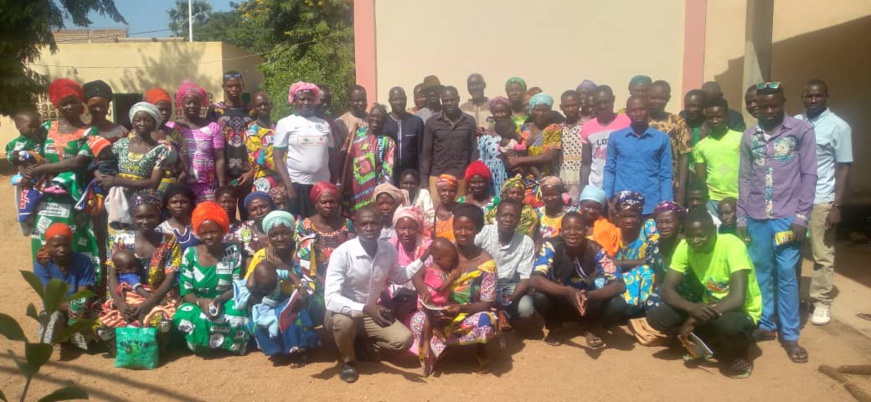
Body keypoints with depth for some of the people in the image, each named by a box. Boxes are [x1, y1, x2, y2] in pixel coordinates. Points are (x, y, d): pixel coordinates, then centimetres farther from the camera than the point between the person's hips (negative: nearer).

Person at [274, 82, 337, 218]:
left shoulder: (324, 124, 13)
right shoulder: (285, 123, 3)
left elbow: (332, 156, 14)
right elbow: (278, 157, -2)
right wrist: (288, 185, -11)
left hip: (323, 183, 3)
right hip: (297, 183, -3)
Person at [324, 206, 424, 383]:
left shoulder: (389, 250, -9)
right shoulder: (342, 253, -26)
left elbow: (399, 277, 11)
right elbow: (331, 298, -33)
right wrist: (365, 309, -46)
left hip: (371, 312, 4)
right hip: (344, 312, -4)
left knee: (404, 339, -16)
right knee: (344, 321, -38)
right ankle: (347, 360, -4)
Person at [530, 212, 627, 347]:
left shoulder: (594, 249, -19)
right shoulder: (551, 246, -22)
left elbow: (619, 284, -25)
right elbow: (534, 280, -35)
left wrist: (589, 295, -44)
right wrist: (568, 291, -49)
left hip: (588, 303, 1)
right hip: (559, 302, 0)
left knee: (618, 305, -28)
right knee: (539, 297, -34)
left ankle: (592, 327, 6)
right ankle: (555, 328, 1)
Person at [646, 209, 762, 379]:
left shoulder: (732, 245, -26)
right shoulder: (685, 247, -11)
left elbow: (737, 299, -34)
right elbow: (667, 290, -12)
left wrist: (693, 320, -28)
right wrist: (692, 308, -33)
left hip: (742, 312, -5)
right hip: (709, 307, 5)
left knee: (730, 324, -42)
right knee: (655, 316, -16)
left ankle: (737, 352, -4)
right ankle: (716, 345, 3)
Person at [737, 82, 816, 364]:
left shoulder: (802, 131, 0)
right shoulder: (749, 136, 9)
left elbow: (809, 176, -2)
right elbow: (744, 179, 10)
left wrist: (802, 216, -8)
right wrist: (741, 217, 7)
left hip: (787, 217, -3)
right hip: (756, 217, 3)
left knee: (786, 275, 0)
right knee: (761, 272, 9)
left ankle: (790, 335, 10)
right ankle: (765, 324, 21)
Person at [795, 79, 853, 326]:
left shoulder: (838, 127, -3)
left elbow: (844, 168, -4)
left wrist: (837, 206, -10)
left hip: (821, 201, -3)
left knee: (822, 255, 5)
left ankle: (822, 302, 16)